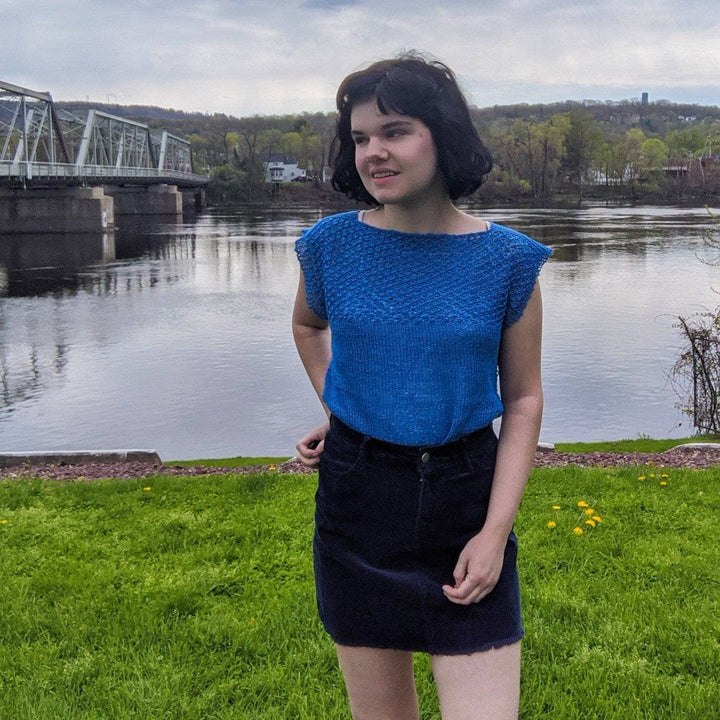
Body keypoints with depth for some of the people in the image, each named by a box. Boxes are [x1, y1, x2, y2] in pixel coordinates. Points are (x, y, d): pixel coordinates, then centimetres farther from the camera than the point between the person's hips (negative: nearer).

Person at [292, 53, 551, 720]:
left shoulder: (508, 259, -7)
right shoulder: (331, 243, -3)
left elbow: (523, 399, -2)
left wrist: (496, 530, -10)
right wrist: (334, 407, 9)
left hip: (466, 498, -1)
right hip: (356, 494, 2)